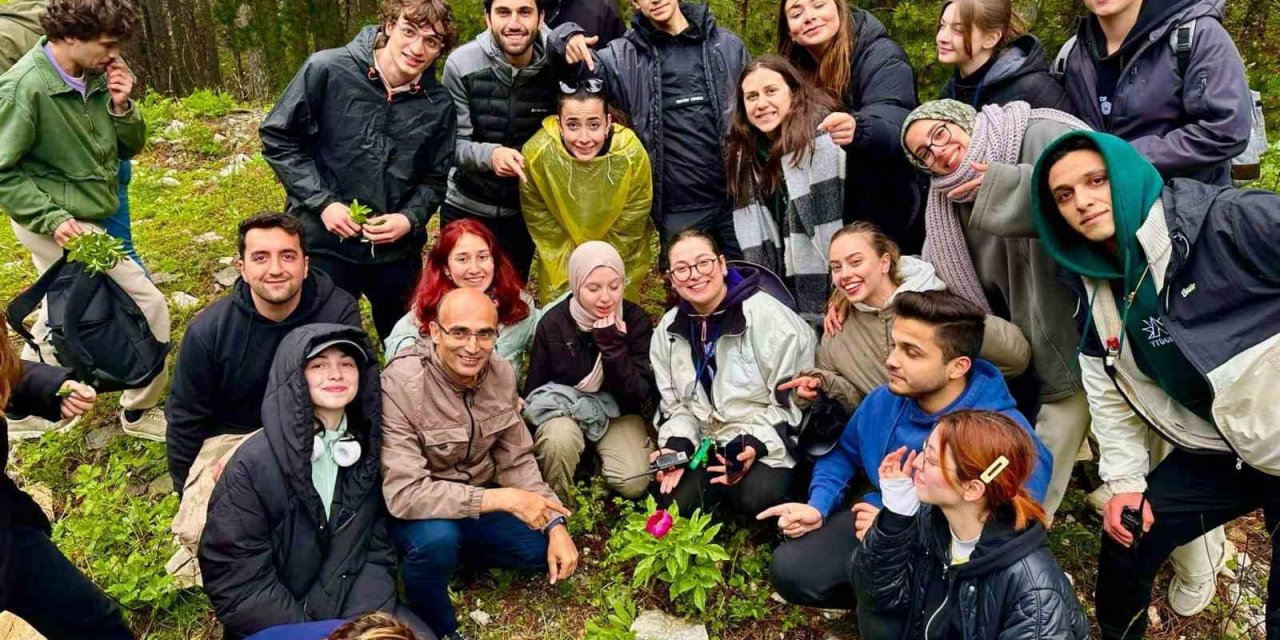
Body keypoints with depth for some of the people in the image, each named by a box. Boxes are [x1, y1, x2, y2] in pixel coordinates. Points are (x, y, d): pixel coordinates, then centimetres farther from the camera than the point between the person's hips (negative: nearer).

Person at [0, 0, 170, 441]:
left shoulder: (96, 77, -1)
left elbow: (130, 147, 7)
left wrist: (121, 107, -11)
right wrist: (52, 218, -23)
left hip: (86, 221, 8)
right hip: (62, 227, -8)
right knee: (148, 306, -7)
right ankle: (139, 412, 10)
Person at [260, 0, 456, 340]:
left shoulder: (438, 105, -4)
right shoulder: (327, 70, -12)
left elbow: (434, 179, 6)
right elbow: (278, 139, -4)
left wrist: (410, 219, -13)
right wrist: (322, 202, -12)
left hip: (397, 249, 3)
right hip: (326, 241, -2)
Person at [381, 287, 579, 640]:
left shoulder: (501, 374, -9)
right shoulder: (401, 385, -28)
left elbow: (517, 461, -1)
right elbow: (404, 494, -33)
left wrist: (556, 524, -14)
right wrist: (501, 498, -35)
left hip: (478, 500, 5)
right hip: (418, 513, -5)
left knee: (546, 547, -10)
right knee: (437, 537, -36)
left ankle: (459, 554, 16)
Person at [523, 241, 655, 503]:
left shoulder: (637, 320, -12)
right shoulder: (553, 323, -13)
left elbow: (641, 393, -16)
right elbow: (534, 389, -1)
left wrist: (612, 345, -28)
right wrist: (531, 444, -7)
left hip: (617, 411, 1)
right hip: (564, 409, -1)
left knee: (634, 485, -22)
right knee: (559, 438, -36)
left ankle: (597, 454, 10)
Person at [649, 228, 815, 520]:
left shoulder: (768, 316, -15)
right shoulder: (669, 330, 3)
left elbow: (794, 398, -13)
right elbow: (676, 403, 10)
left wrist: (755, 444, -25)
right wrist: (676, 445, -9)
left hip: (768, 441, -4)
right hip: (707, 442, 5)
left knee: (755, 499, -30)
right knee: (678, 503, -16)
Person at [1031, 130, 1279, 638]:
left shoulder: (1232, 221, -23)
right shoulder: (1098, 287, -3)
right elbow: (1109, 390, 5)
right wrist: (1125, 480, 1)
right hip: (1215, 449, 5)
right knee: (1126, 539, 9)